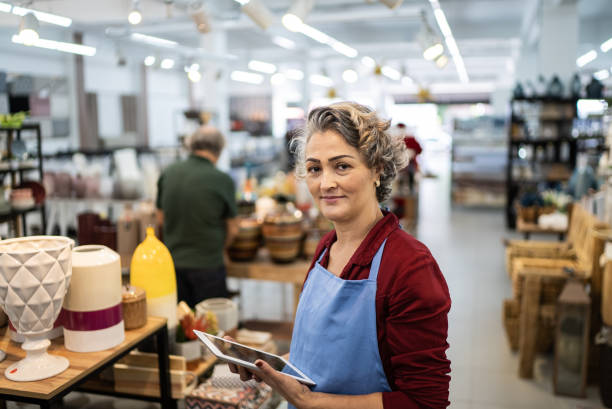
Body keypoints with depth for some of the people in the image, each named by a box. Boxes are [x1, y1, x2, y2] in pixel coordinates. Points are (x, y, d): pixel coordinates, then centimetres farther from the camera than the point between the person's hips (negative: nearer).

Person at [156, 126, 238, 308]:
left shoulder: (168, 173, -2)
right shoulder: (222, 180, -14)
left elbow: (162, 217, 10)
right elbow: (232, 229, -5)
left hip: (173, 263, 4)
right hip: (207, 264, -4)